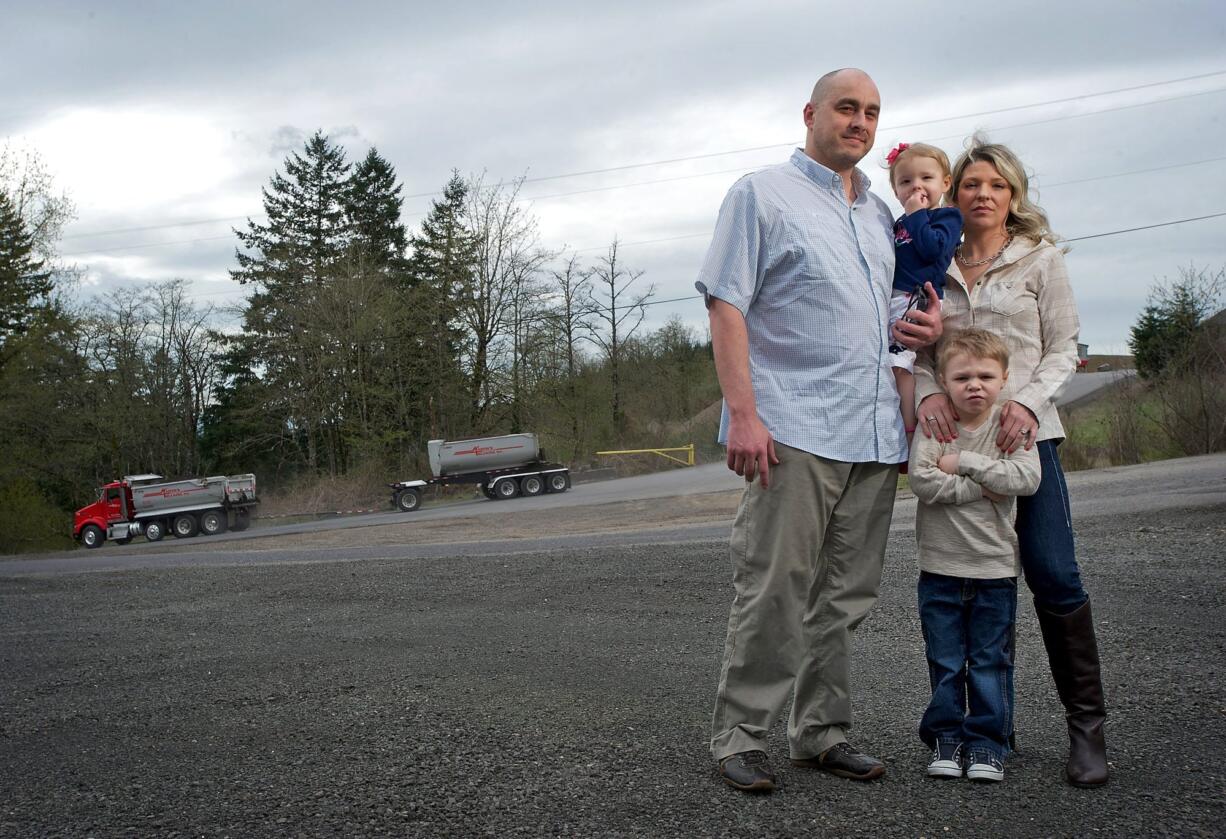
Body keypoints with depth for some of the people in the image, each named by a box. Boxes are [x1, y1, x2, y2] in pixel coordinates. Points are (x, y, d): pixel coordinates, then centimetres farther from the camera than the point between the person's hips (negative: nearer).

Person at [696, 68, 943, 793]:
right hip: (793, 432, -6)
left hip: (875, 435, 7)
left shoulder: (882, 215, 20)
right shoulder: (762, 195, 2)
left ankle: (822, 732, 20)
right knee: (774, 592, -6)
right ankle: (740, 736, 5)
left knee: (845, 597, 10)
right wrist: (742, 412, -16)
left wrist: (928, 325, 6)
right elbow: (726, 306, -6)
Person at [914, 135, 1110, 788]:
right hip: (954, 436, 3)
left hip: (1024, 434, -2)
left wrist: (1028, 401, -13)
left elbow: (1063, 349, 3)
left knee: (1054, 576, -10)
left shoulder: (1040, 259, 6)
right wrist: (928, 392, -9)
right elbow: (920, 352, 12)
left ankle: (1087, 727, 0)